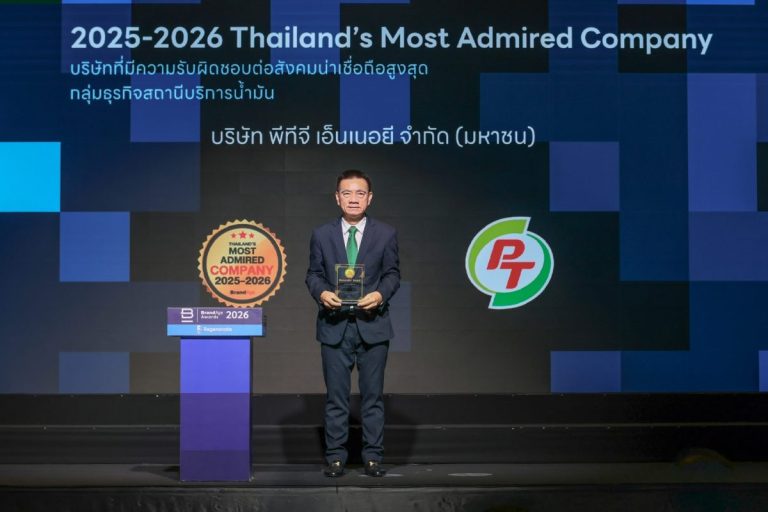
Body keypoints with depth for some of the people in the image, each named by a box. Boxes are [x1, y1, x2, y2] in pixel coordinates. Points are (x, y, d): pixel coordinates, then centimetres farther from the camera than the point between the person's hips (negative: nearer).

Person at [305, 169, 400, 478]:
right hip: (334, 325, 0)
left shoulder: (385, 234, 4)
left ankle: (372, 457, 14)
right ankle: (335, 456, 13)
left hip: (372, 324, 0)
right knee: (336, 395, 5)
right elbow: (313, 274, 6)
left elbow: (392, 274, 3)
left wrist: (380, 294, -17)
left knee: (372, 394, 5)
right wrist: (322, 292, -15)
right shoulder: (322, 235, 5)